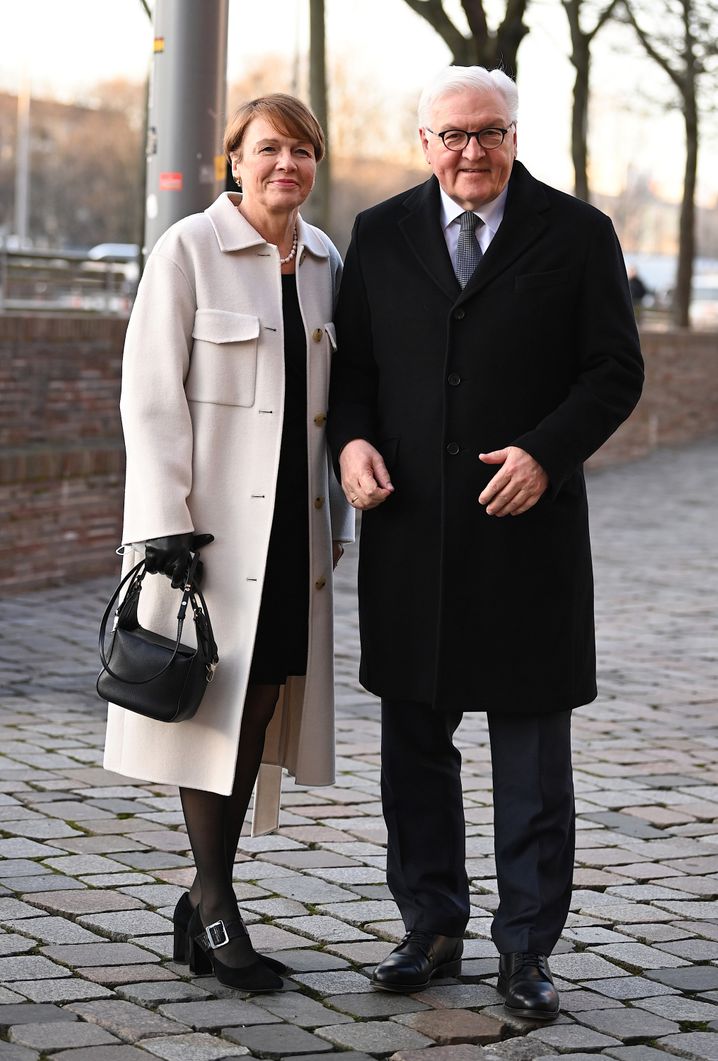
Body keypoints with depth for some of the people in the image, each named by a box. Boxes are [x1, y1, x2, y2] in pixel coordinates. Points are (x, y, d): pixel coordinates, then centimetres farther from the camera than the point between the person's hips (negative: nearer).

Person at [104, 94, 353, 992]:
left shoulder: (324, 262, 10)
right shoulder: (188, 250, -7)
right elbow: (149, 395, -10)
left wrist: (334, 519, 12)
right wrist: (166, 522, -15)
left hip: (292, 517, 6)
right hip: (212, 516, -6)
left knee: (265, 699, 6)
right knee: (220, 702, -3)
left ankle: (206, 902, 16)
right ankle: (214, 905, 9)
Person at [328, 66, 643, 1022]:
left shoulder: (577, 234, 1)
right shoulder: (381, 235, 9)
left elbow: (616, 370, -1)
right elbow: (351, 361, 13)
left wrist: (547, 453, -15)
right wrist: (351, 439, -7)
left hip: (527, 528, -2)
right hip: (410, 528, 3)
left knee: (533, 753, 3)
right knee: (414, 741, 9)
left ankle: (527, 949, 12)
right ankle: (432, 929, 21)